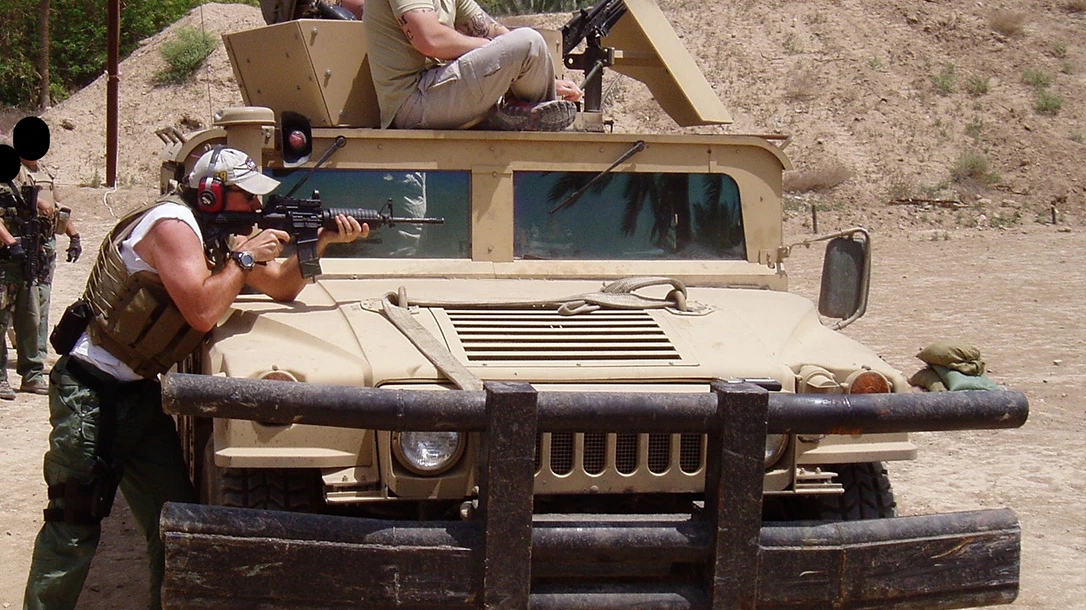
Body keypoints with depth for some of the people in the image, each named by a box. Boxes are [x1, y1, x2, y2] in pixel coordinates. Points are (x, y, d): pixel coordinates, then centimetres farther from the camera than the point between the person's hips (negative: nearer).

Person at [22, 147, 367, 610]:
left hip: (139, 392, 9)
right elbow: (202, 312, -28)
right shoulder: (171, 225, -18)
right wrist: (244, 257, -16)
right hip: (91, 393, -9)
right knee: (74, 525, -7)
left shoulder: (222, 234, 9)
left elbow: (281, 287, 15)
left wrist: (321, 242, -1)